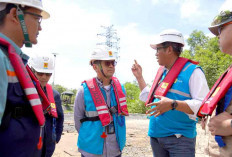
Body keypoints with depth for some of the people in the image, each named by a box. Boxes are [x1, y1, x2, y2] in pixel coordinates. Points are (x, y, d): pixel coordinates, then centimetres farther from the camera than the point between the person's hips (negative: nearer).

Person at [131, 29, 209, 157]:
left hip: (180, 139, -7)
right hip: (155, 136, 7)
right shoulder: (161, 72, 11)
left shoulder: (192, 71, -10)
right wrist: (139, 77, 16)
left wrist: (173, 104, -30)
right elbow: (150, 99, 20)